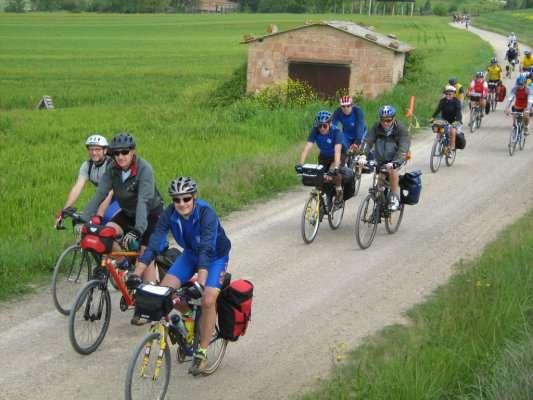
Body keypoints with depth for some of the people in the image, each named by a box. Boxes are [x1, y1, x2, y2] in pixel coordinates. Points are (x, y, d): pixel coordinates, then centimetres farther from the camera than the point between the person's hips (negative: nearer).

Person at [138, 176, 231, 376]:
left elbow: (206, 249, -44)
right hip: (190, 254, 4)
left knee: (208, 300, -21)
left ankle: (201, 353, -6)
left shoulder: (206, 213, -34)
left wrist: (200, 283, -55)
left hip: (215, 256, -4)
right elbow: (153, 244, -28)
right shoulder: (169, 214, -22)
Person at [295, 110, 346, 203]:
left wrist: (335, 167, -57)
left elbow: (337, 150, -44)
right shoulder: (315, 131, -24)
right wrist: (300, 164, -45)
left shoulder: (336, 132, -33)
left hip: (340, 154, -4)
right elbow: (307, 147, -33)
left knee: (333, 171, -29)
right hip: (324, 155, 4)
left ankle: (339, 190, -7)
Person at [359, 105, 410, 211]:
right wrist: (363, 155, -42)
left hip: (396, 158, -4)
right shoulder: (376, 127, -12)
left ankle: (395, 198, -16)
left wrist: (394, 163, -48)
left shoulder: (401, 129, -21)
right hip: (381, 158, 4)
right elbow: (368, 142, -23)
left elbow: (403, 149, -32)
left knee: (392, 170, -30)